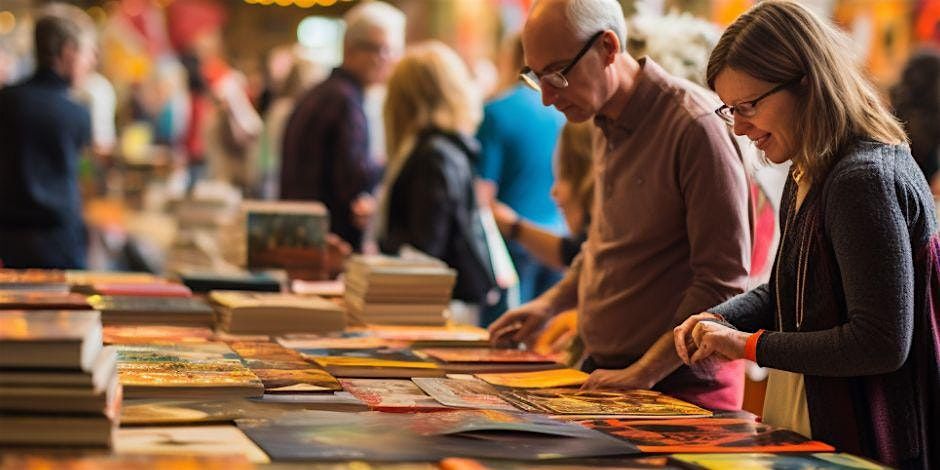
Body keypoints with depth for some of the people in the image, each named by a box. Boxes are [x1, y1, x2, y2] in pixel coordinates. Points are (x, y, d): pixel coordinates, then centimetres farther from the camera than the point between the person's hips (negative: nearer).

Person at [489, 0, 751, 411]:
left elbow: (722, 283, -19)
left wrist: (643, 373, -20)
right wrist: (550, 303, 15)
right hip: (607, 372, 7)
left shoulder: (695, 127, -17)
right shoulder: (608, 124, 10)